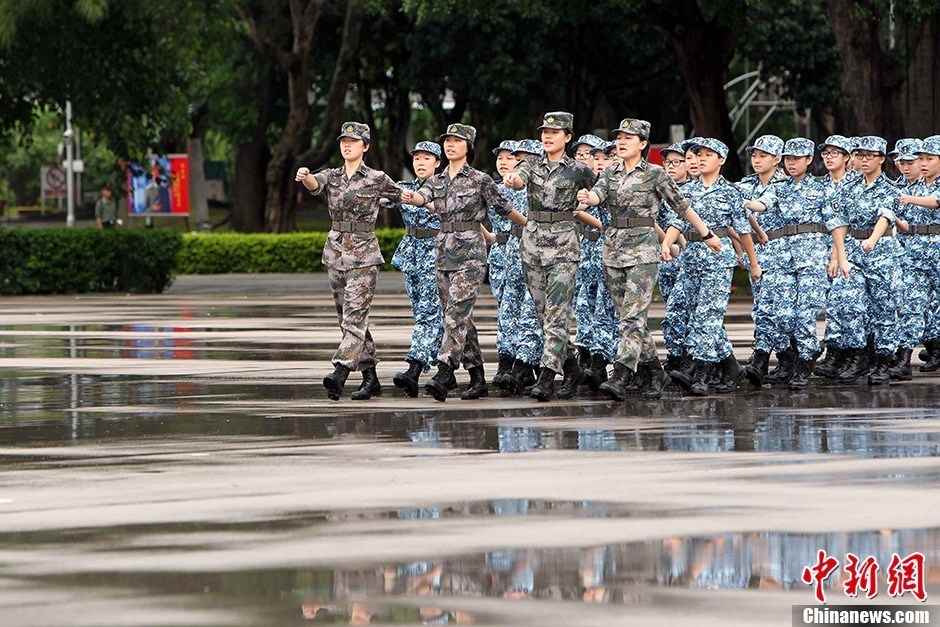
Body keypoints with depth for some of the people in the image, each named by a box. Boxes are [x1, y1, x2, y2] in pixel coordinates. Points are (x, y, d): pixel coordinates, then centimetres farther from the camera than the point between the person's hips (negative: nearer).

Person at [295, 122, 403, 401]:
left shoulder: (377, 179, -2)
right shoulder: (331, 176, 7)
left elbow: (405, 197, 12)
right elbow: (315, 184, -15)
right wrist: (305, 177, -38)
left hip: (364, 254, -5)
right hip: (336, 252, 5)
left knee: (354, 316, -16)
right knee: (349, 318, 9)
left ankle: (340, 372, -29)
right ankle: (370, 377, 17)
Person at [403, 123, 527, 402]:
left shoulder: (480, 180, -3)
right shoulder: (437, 181, 11)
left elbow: (504, 208, 6)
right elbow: (423, 197, -9)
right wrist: (410, 197, -32)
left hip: (470, 254, -6)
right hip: (444, 253, 6)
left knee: (456, 314, -16)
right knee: (461, 318, 8)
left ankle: (443, 376, -25)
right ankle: (477, 378, 15)